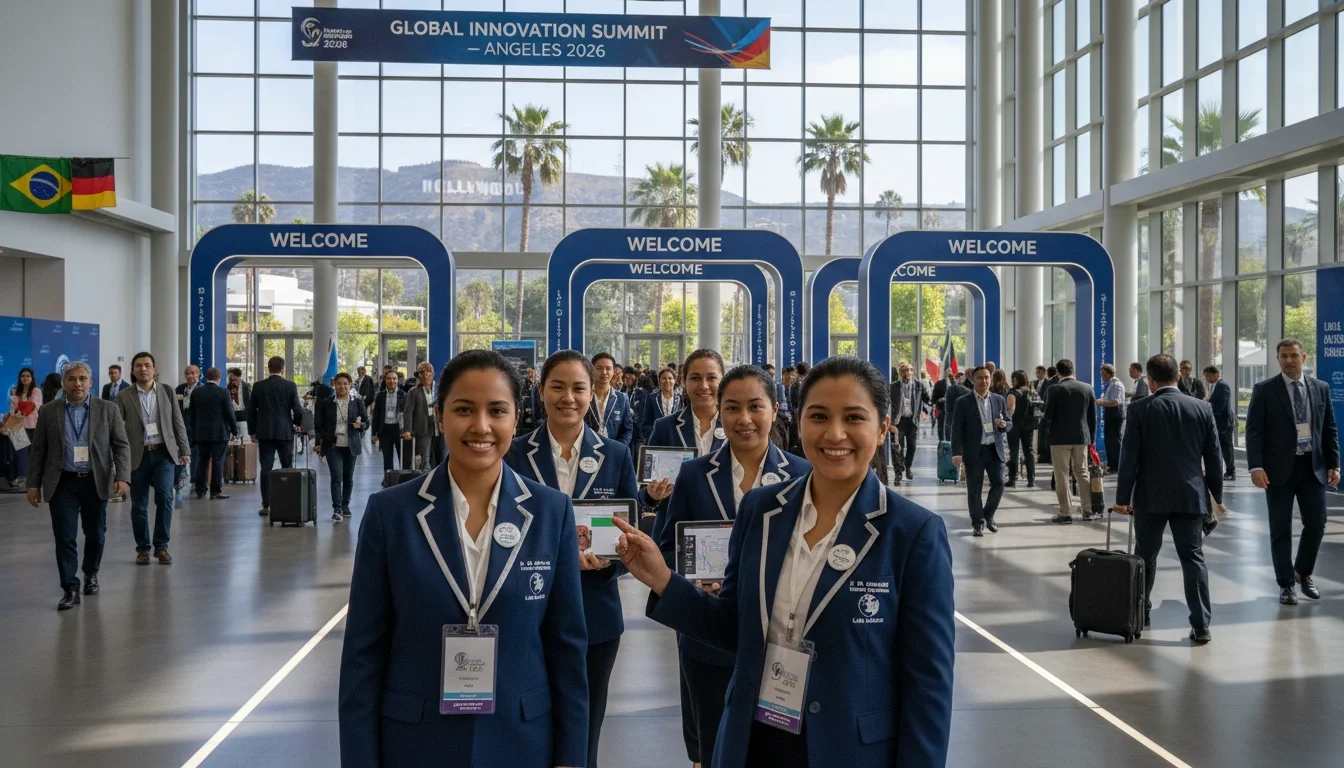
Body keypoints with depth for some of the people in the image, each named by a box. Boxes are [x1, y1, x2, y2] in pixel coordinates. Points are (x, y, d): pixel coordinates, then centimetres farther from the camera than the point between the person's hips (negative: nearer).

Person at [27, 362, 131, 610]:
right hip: (62, 484, 0)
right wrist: (33, 484, 2)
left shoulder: (108, 410, 2)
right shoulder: (48, 413, 4)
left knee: (95, 534, 12)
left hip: (96, 482, 1)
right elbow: (38, 451, 6)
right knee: (65, 537, -4)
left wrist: (122, 477, -13)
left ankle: (90, 574, 35)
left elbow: (121, 446, -1)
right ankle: (70, 589, 1)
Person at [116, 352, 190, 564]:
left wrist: (185, 450, 3)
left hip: (164, 453, 0)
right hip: (137, 455, 0)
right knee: (139, 505, 5)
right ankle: (143, 548, 19)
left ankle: (161, 546, 1)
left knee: (164, 497, -12)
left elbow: (178, 423, 8)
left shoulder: (168, 392, 7)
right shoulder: (124, 397, 1)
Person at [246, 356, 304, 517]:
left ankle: (266, 505, 1)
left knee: (266, 469, 2)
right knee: (287, 469, 7)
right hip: (285, 432, -1)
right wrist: (297, 424, 13)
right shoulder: (290, 386, -5)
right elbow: (298, 409, -7)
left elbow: (251, 411, 4)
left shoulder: (258, 386, 1)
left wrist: (252, 431, 14)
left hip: (264, 432, 1)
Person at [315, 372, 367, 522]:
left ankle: (345, 505, 25)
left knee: (348, 477, 9)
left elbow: (366, 422, 6)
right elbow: (319, 425, 7)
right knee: (336, 476, -10)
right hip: (333, 446, -1)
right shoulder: (326, 402, 1)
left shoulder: (358, 401, 2)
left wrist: (360, 425, -16)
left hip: (351, 446, 1)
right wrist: (318, 443, 1)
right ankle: (337, 509, -10)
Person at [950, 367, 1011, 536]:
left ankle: (988, 515, 23)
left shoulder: (999, 400, 8)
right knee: (974, 489, 2)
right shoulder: (963, 402, -3)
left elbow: (1009, 423, 14)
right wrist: (956, 453, -15)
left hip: (995, 449, 3)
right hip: (974, 451, -3)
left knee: (998, 484, -1)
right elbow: (957, 429, -6)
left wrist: (1004, 424, -11)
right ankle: (978, 523, 15)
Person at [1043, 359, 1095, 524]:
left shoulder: (1053, 390, -9)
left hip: (1060, 438, -4)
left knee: (1062, 475, 1)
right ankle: (1088, 510, 15)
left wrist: (1049, 434, 7)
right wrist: (1091, 438, 14)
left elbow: (1048, 415, -8)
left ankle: (1065, 513, 0)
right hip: (1081, 437, 4)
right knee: (1082, 473, 13)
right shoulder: (1087, 389, 3)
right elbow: (1093, 416, 7)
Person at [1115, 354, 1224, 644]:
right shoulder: (1202, 409, 1)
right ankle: (1201, 625, -4)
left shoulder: (1141, 409, -6)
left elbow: (1130, 455, -7)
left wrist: (1123, 496, -2)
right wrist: (1217, 495, 15)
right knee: (1193, 558, 2)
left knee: (1146, 556, 13)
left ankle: (1140, 613, 26)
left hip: (1151, 496, -1)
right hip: (1190, 496, 2)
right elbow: (1213, 457, 5)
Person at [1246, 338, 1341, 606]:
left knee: (1316, 524, 5)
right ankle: (1287, 583, 15)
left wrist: (1334, 464, 4)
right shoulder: (1264, 390, -3)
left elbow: (1330, 430, 11)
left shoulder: (1321, 388, 8)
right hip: (1279, 468, -3)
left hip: (1313, 467, 3)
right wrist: (1256, 467, -16)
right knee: (1281, 530, 3)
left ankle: (1303, 573, 28)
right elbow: (1254, 431, -7)